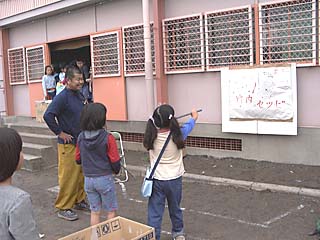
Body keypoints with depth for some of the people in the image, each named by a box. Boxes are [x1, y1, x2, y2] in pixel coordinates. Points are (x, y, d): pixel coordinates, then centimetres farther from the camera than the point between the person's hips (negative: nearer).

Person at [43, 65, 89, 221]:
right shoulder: (62, 97, -16)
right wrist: (60, 133, -18)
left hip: (81, 142, 8)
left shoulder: (79, 95, 9)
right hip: (68, 144, -8)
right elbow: (48, 116, -25)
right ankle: (63, 208, 10)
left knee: (81, 174, 16)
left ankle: (79, 201, 31)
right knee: (68, 177, -1)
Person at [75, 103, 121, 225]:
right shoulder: (108, 138, -17)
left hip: (88, 179, 4)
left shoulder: (81, 137, -4)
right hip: (105, 178, -4)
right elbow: (115, 161, -12)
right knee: (111, 211, 12)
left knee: (94, 212, 16)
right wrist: (116, 170, 9)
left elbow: (78, 160, 5)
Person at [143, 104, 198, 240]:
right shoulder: (178, 135, -14)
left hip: (156, 179, -1)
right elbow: (189, 125, 8)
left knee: (154, 212, 5)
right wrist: (194, 117, 30)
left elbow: (152, 124, 12)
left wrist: (158, 121, 33)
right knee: (175, 208, 21)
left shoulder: (151, 136, -13)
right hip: (174, 179, 1)